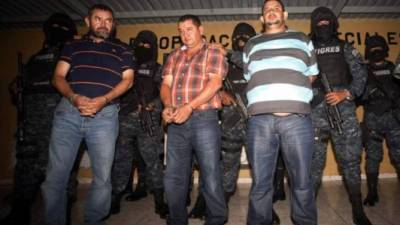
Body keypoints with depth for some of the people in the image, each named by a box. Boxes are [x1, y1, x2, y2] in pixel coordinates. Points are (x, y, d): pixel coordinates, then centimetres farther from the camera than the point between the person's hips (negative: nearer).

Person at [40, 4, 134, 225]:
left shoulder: (121, 51, 16)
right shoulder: (72, 46, 19)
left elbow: (128, 79, 3)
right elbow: (58, 77, 9)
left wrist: (103, 100, -13)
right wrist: (74, 97, -13)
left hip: (105, 115, 0)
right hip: (68, 111, 1)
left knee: (102, 176, 0)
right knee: (56, 174, -1)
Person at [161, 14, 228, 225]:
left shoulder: (213, 53, 6)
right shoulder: (174, 56, 21)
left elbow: (214, 83, -8)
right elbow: (166, 83, 11)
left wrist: (189, 107, -18)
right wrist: (168, 106, -10)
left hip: (204, 118, -4)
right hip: (176, 122, 5)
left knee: (210, 174, -1)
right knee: (173, 176, 8)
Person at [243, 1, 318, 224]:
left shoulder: (302, 40, 22)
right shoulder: (251, 45, 24)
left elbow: (311, 75, 22)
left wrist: (296, 95, 13)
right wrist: (265, 97, 15)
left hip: (297, 117, 0)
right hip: (260, 119, 1)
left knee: (302, 182, 2)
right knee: (260, 184, 3)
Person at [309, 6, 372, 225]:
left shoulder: (345, 48, 14)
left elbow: (360, 76, 7)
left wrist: (345, 94, -10)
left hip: (344, 111, 1)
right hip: (315, 113, 0)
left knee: (350, 161, 4)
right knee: (314, 162, 3)